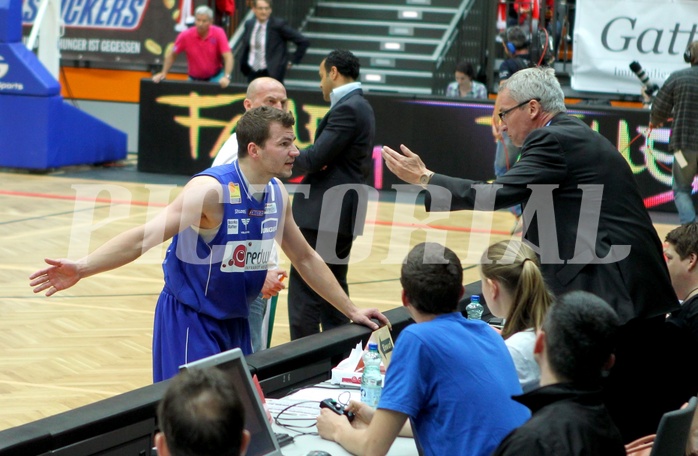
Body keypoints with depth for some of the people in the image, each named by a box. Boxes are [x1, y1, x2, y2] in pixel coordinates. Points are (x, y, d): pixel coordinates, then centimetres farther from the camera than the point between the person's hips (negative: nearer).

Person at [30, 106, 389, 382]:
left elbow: (306, 258, 14)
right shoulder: (212, 189, -22)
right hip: (190, 319, -7)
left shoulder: (277, 194, 0)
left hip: (236, 320, 7)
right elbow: (144, 238, -28)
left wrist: (351, 311, 16)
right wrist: (81, 268, -39)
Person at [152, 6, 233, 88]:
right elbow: (171, 55, 1)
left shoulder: (218, 33, -15)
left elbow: (228, 57, -19)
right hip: (195, 79, 1)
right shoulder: (185, 36, -13)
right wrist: (163, 73, -3)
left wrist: (226, 77, -32)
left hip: (215, 77, -1)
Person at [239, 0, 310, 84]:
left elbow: (304, 42, -11)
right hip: (252, 73, 5)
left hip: (271, 73, -5)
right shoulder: (249, 24, 5)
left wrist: (292, 62, -6)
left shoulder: (278, 24, -12)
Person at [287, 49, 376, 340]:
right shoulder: (360, 106, 17)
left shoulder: (346, 110, -16)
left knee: (304, 294, -8)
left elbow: (314, 159, -21)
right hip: (341, 212, 11)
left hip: (326, 215, -11)